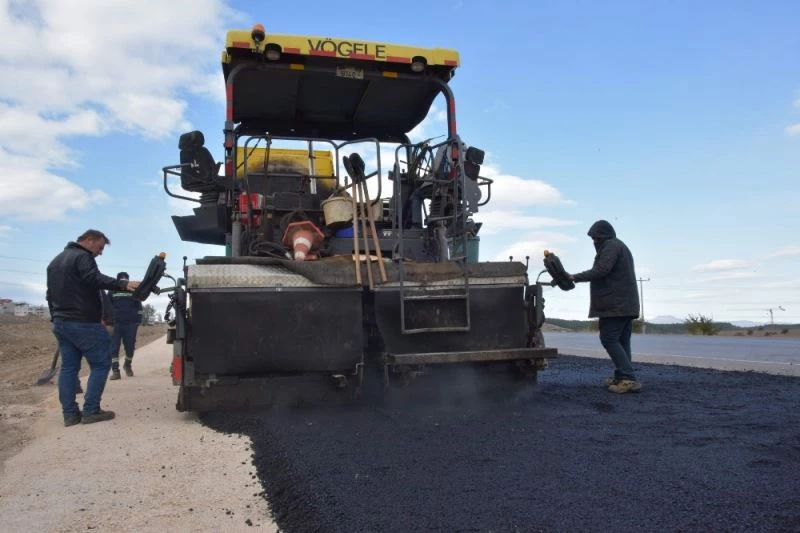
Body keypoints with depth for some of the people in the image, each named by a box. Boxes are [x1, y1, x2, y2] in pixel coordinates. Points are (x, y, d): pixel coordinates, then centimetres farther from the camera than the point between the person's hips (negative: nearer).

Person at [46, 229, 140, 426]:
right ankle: (91, 411, -5)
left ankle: (69, 413, 8)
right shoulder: (82, 257, -10)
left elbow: (51, 293, 27)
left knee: (68, 367, 9)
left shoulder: (55, 261, 21)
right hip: (83, 323, -9)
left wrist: (56, 318, 32)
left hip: (61, 323, 9)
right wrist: (123, 284, -43)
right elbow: (95, 279, -30)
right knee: (101, 364, -2)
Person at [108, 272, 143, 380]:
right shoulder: (112, 291, 8)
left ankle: (127, 366, 28)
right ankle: (115, 371, -6)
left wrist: (138, 320, 7)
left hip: (131, 324, 1)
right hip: (115, 324, -1)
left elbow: (139, 306, 14)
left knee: (130, 347, 4)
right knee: (114, 348, -8)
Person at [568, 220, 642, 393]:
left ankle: (628, 378, -17)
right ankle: (622, 377, 9)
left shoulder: (611, 246, -8)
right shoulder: (621, 247, 26)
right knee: (622, 341, 9)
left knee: (609, 339, -11)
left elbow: (601, 270, -20)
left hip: (615, 304, -10)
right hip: (627, 305, 10)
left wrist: (576, 277, -14)